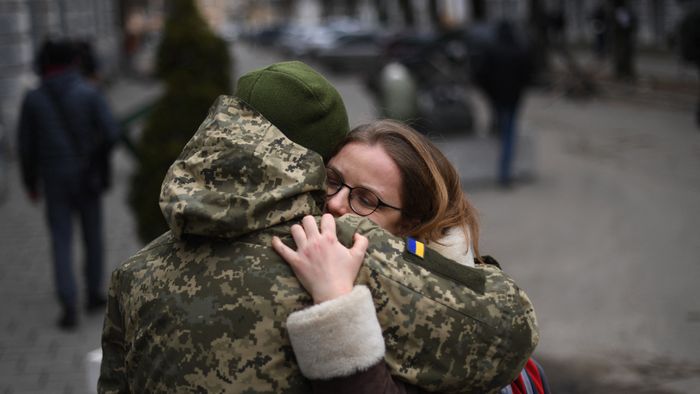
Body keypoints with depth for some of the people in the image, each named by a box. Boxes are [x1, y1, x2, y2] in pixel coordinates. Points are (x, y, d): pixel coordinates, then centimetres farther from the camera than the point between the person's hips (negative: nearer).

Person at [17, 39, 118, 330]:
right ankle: (94, 294, 26)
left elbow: (25, 145, 1)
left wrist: (30, 182, 13)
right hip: (87, 178, -1)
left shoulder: (33, 99, -1)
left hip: (53, 178, 1)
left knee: (61, 243, 4)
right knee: (93, 235, 17)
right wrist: (98, 161, 4)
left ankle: (69, 306, -7)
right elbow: (110, 133, -15)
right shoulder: (89, 93, -7)